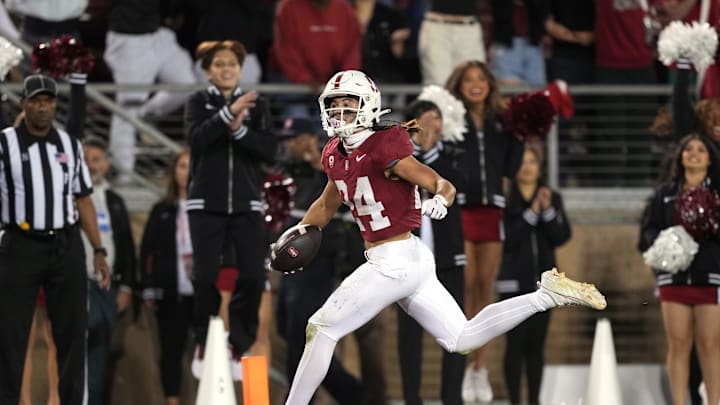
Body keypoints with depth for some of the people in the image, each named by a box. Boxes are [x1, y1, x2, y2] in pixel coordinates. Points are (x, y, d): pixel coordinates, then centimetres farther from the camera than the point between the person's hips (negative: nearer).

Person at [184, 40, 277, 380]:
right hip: (206, 203, -2)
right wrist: (227, 113, -22)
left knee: (253, 276, -8)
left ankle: (238, 346, 5)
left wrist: (240, 130, -14)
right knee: (205, 276, -8)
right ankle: (204, 343, 12)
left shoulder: (256, 105, 10)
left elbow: (269, 150, -1)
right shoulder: (199, 103, 6)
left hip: (246, 204, 2)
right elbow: (196, 138, -13)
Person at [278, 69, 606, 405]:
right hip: (411, 261, 9)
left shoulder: (384, 149, -16)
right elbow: (326, 206, 27)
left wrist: (440, 201, -41)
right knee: (461, 338, 14)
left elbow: (444, 186, -19)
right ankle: (547, 295, 16)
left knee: (321, 329, -6)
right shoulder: (335, 155, 9)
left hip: (395, 263, -9)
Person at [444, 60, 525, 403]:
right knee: (466, 286, -9)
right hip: (459, 207, -4)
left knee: (486, 287, 3)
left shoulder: (500, 122, 12)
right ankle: (463, 367, -7)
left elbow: (511, 169, 9)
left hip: (491, 209, 4)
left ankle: (480, 366, 7)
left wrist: (519, 139, -1)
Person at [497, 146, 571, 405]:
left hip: (543, 279, 3)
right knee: (516, 343, -6)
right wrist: (532, 213, -17)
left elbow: (562, 237, 2)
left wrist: (548, 210, -12)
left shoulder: (552, 198, 10)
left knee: (537, 344, 5)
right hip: (514, 281, -3)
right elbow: (507, 238, -11)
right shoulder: (504, 200, -2)